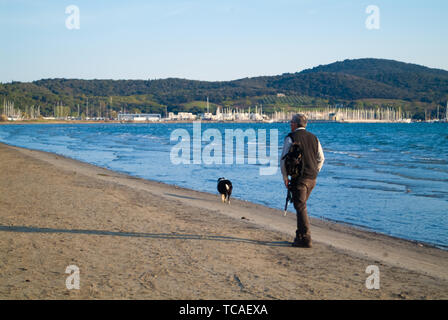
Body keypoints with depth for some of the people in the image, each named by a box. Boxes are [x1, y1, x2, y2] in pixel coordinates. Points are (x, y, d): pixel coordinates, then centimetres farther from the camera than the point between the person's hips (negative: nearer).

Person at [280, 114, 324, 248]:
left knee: (301, 207, -4)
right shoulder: (313, 138, 11)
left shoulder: (290, 138, -7)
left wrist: (285, 178, 0)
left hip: (299, 178, -6)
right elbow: (321, 159, 15)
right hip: (312, 179, 6)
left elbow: (284, 160, -9)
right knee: (301, 205, 18)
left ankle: (305, 239, -8)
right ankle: (300, 235, 22)